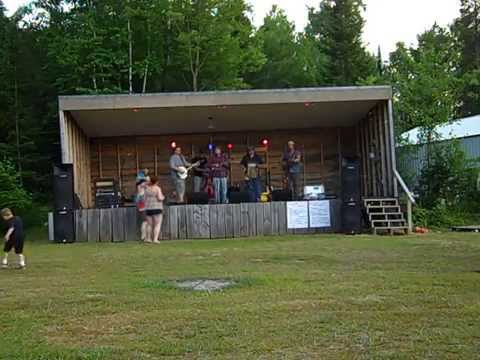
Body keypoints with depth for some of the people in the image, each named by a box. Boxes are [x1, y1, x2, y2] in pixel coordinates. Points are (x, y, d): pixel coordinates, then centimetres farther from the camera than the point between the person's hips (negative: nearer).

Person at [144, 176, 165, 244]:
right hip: (157, 209, -5)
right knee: (158, 225, -2)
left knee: (150, 225, 15)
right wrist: (163, 197, 4)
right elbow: (160, 198, -16)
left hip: (148, 209, 5)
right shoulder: (158, 188, -8)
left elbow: (145, 199, 9)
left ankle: (149, 238, 10)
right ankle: (155, 239, -14)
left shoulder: (147, 188, 7)